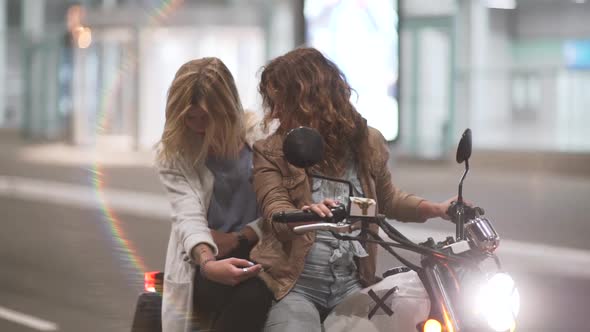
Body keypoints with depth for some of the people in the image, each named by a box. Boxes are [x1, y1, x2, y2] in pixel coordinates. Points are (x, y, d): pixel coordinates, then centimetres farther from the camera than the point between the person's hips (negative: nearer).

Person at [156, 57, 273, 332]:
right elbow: (188, 216, -14)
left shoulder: (261, 136, 2)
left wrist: (239, 239, -13)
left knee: (254, 294, -35)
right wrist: (207, 262, -34)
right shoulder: (174, 153, 0)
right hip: (202, 261, -1)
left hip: (257, 250, 1)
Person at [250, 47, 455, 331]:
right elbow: (275, 212, -14)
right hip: (295, 285, -2)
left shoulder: (367, 143, 8)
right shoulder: (271, 152, 0)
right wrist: (304, 215, -37)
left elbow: (387, 199, 24)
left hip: (351, 285, 2)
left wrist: (437, 209, 9)